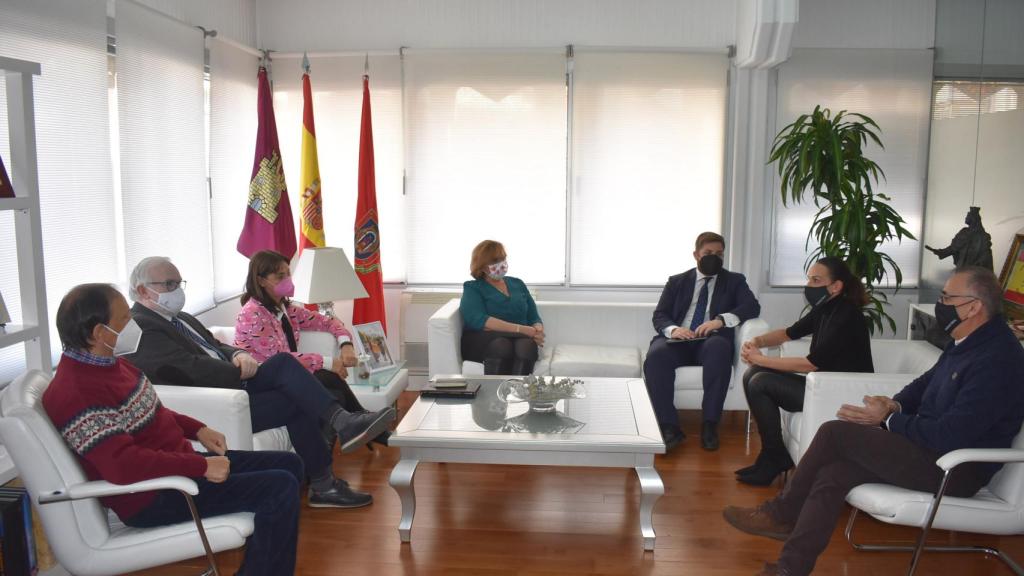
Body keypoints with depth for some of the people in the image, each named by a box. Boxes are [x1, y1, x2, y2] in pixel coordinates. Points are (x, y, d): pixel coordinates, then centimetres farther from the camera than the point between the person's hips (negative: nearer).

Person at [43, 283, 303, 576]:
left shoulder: (107, 361, 7)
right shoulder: (78, 393, -24)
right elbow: (122, 465, -33)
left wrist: (197, 430, 8)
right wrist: (201, 466, -29)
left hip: (174, 461, 10)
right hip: (153, 497, -10)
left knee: (289, 464, 9)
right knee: (280, 488, -21)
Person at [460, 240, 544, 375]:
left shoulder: (517, 283, 24)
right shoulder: (472, 288, 9)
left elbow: (534, 317, 18)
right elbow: (478, 320, -10)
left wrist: (537, 331, -9)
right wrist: (521, 329, -19)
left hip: (518, 339, 3)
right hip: (481, 341, -3)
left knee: (526, 344, -34)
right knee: (501, 345, -38)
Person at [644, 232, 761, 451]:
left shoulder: (734, 281, 18)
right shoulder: (677, 282, 20)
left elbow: (752, 306, -1)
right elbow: (659, 316, 10)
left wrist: (720, 320, -20)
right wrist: (672, 329, -14)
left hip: (711, 342, -1)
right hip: (677, 342, 1)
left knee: (719, 347, -38)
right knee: (655, 355, -33)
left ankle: (710, 425, -30)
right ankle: (669, 426, -27)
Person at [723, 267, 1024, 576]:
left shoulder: (997, 359, -22)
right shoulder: (966, 342, 10)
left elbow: (951, 435, -27)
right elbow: (926, 382, 23)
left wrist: (888, 420, -13)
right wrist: (896, 405, 1)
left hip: (957, 469, -9)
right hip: (931, 445, 9)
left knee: (835, 433, -16)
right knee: (833, 474, -11)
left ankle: (782, 513, 2)